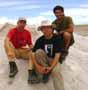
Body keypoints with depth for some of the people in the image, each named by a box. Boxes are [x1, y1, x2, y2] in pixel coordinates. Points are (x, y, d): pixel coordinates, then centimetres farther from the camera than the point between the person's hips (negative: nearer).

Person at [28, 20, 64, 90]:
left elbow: (57, 55, -18)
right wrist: (38, 67, -28)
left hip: (54, 60, -2)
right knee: (39, 51, -28)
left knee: (56, 71, -35)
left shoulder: (57, 38, -14)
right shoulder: (40, 40, -7)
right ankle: (45, 73, -19)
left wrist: (51, 67, -31)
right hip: (42, 60, 3)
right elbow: (33, 54, -13)